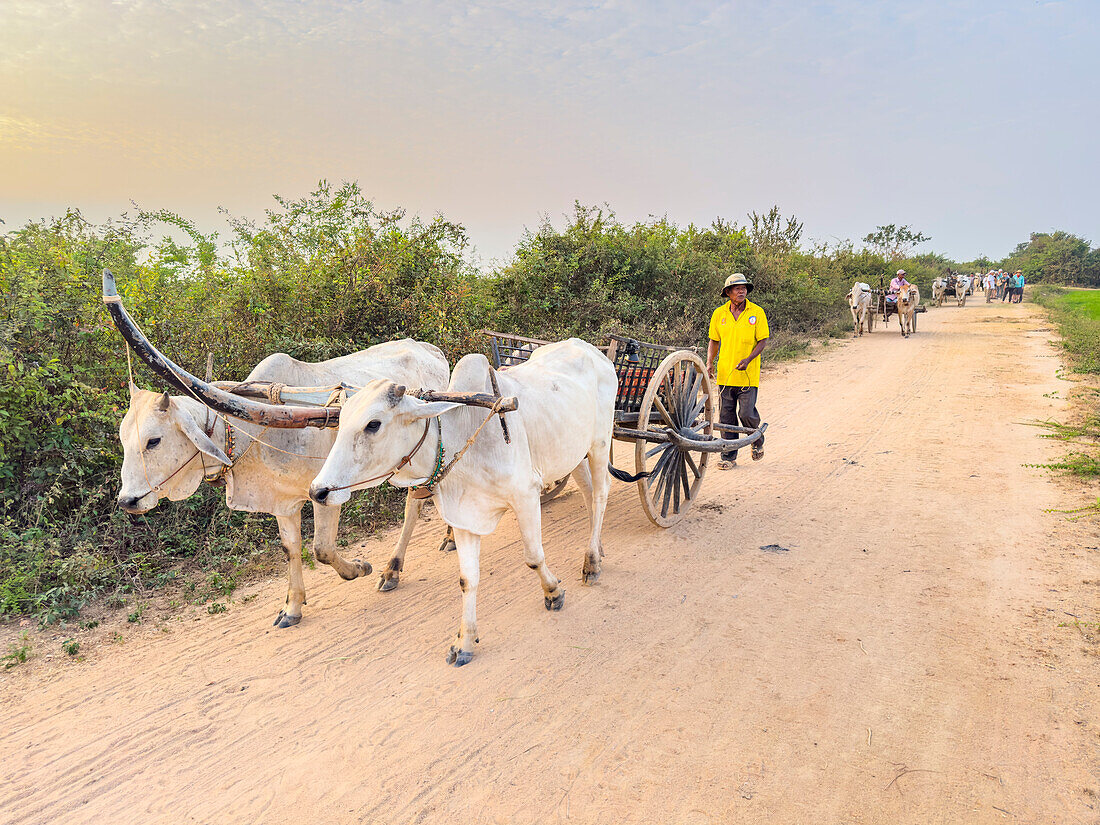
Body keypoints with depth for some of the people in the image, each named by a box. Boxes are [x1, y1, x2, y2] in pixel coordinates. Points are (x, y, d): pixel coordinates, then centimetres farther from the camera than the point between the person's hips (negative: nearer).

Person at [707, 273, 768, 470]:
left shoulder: (757, 312, -2)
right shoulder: (719, 313, 5)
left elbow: (763, 341, -2)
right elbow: (714, 340, 13)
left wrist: (748, 359, -17)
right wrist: (710, 362, -2)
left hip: (748, 375, -3)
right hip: (724, 373, 3)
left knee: (747, 413, -7)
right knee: (726, 416, 5)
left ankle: (758, 441, 25)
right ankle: (729, 456, 15)